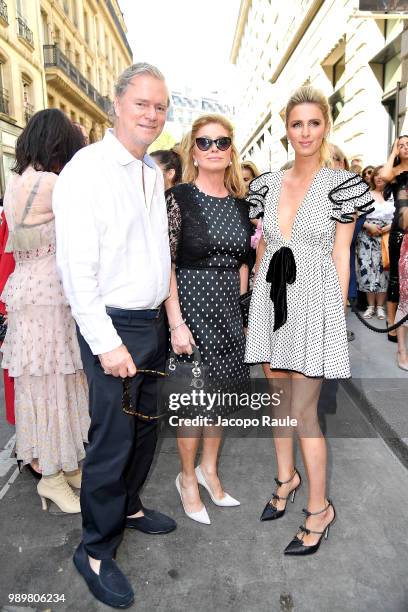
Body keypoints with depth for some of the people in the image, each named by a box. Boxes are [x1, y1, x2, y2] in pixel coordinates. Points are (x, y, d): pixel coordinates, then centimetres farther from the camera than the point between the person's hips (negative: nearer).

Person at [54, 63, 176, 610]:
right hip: (113, 326, -8)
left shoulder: (154, 173, 13)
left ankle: (128, 506, 42)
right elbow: (77, 268, -18)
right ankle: (95, 550, 23)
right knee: (113, 438, 1)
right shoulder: (86, 170, -12)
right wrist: (107, 343, -19)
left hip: (153, 322, 8)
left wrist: (170, 318, 13)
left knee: (146, 424, 19)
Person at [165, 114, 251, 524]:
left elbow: (241, 261, 14)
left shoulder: (240, 202, 8)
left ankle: (209, 468, 37)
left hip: (229, 310, 6)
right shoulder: (178, 197, -8)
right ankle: (188, 479, 28)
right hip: (191, 306, -5)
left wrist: (243, 307, 6)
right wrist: (176, 323, -17)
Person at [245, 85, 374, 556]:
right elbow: (263, 247, 12)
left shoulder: (339, 184, -2)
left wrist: (338, 314, -5)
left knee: (302, 411, -2)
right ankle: (286, 477, 38)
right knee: (279, 399, 16)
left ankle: (319, 508, 19)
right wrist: (257, 300, 10)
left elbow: (341, 256, -2)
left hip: (313, 301, -4)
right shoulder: (267, 184, 8)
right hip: (271, 299, 5)